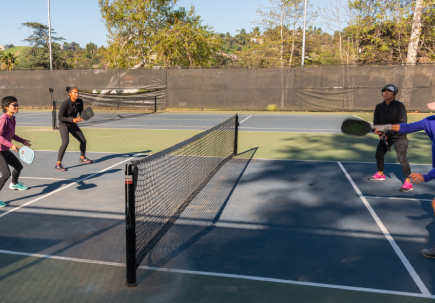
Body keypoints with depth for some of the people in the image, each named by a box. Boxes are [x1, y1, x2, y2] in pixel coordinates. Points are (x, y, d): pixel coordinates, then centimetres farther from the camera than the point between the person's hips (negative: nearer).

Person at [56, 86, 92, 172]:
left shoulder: (80, 102, -9)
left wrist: (81, 116, -14)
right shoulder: (65, 104, -26)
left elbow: (81, 111, 9)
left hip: (73, 125, 7)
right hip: (63, 124, -7)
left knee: (83, 141, 11)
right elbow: (60, 117, -21)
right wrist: (72, 119, -31)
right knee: (65, 142, -26)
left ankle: (82, 158, 37)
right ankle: (58, 164, -19)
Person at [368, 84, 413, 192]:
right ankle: (380, 175, 39)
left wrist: (388, 133, -26)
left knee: (402, 159, -13)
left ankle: (408, 183, -5)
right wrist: (380, 133, -13)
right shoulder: (379, 107, -2)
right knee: (379, 155, 17)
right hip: (385, 136, 7)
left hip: (399, 137, -7)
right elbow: (376, 122, 5)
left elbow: (402, 123, -21)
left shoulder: (399, 106, -18)